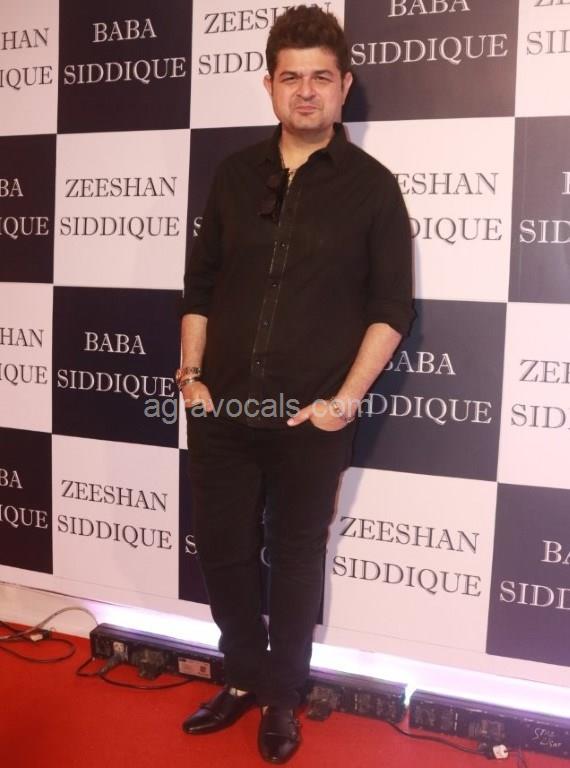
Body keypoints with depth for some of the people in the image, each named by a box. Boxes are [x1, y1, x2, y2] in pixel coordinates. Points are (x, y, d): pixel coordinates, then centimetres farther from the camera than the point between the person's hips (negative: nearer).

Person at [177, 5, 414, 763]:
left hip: (310, 416, -3)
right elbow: (200, 286, 10)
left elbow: (391, 307, -3)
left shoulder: (371, 185, -1)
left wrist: (346, 398, -11)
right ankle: (244, 677, 36)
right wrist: (192, 375, 2)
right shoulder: (235, 175, 8)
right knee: (222, 549, 12)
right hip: (222, 409, 3)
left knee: (295, 557, 11)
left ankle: (282, 695, 33)